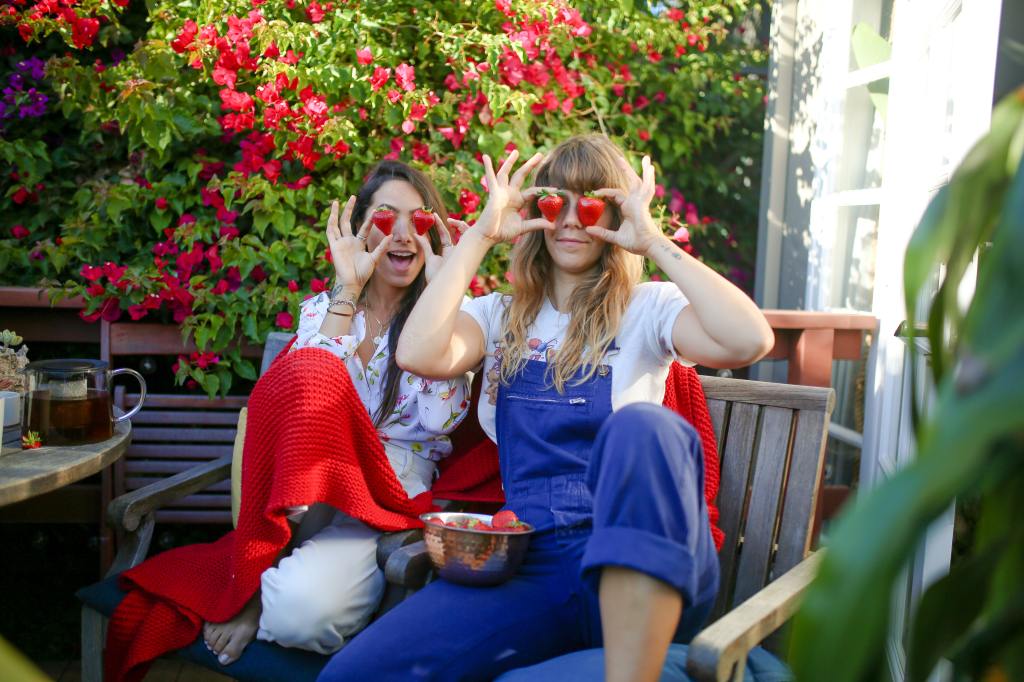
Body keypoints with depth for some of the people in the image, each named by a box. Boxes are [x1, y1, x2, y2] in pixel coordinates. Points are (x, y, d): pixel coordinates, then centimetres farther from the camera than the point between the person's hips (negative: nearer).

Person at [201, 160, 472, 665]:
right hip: (314, 488, 2)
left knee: (302, 608, -35)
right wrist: (347, 291, -7)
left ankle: (260, 590, -1)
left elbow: (439, 420, -11)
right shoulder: (321, 309, 13)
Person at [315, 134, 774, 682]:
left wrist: (654, 242, -4)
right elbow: (419, 354, -2)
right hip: (530, 564, 2)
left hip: (640, 574, -1)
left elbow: (750, 341, -10)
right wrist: (482, 235, 3)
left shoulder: (647, 309, 11)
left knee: (642, 426, -37)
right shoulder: (501, 316, 20)